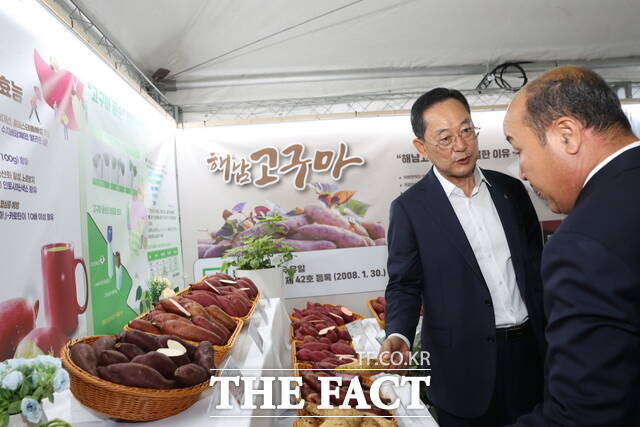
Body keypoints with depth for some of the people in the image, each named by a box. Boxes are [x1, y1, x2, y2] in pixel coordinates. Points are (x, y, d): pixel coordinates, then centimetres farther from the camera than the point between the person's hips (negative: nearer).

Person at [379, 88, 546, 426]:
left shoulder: (511, 190, 3)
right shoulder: (410, 208, -10)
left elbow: (535, 266, 9)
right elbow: (404, 285, -6)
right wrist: (398, 336, -24)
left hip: (529, 351, 4)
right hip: (464, 365, -4)